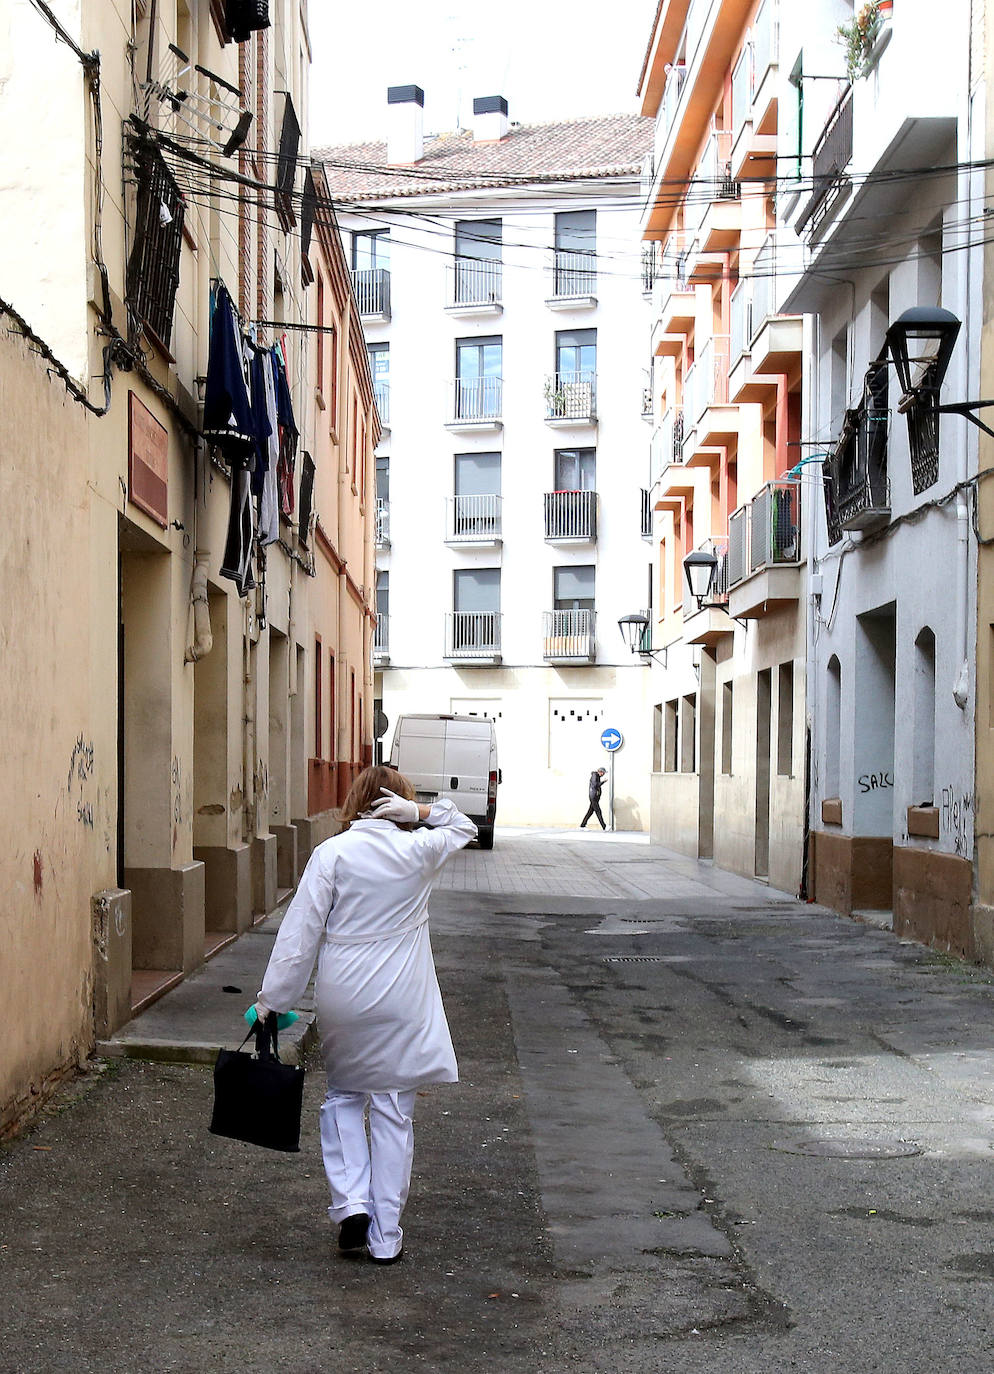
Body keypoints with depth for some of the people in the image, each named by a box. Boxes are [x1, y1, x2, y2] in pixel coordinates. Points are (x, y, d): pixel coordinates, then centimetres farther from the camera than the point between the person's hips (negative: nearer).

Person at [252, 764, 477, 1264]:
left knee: (343, 1096, 21)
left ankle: (352, 1203, 7)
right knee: (393, 1112, 8)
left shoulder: (332, 853, -6)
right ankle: (385, 1237, 13)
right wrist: (425, 811, 2)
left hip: (341, 999, 0)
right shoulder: (421, 849, -1)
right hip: (401, 1005, 1)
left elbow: (301, 931, -8)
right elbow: (464, 828, 21)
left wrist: (271, 998, -2)